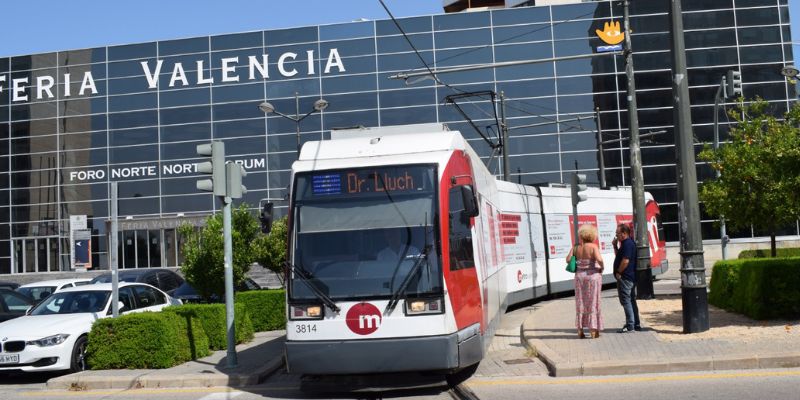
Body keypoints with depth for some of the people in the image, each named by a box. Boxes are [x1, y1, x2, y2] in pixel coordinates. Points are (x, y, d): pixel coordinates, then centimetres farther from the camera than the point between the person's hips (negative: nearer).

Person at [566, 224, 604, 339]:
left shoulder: (576, 248, 1)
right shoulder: (593, 247, -11)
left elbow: (568, 259, -7)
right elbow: (599, 259, -24)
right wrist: (602, 268, -7)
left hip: (579, 276, 4)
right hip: (593, 276, -4)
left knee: (580, 303, 11)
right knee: (593, 303, 4)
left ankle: (580, 330, 13)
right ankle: (593, 330, 5)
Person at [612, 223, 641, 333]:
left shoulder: (627, 244, -17)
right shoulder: (627, 243, 16)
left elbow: (625, 261, -24)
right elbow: (619, 256, 26)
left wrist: (618, 273, -15)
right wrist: (615, 246, 12)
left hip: (625, 277, -11)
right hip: (631, 277, 11)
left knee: (626, 301, -7)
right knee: (631, 300, 15)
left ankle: (630, 326, -6)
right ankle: (636, 324, 22)